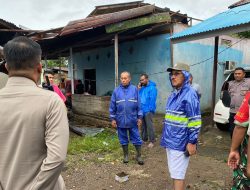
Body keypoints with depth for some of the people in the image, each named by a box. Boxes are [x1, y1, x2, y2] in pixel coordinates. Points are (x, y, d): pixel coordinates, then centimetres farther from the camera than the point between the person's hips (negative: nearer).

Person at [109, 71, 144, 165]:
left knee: (136, 138, 8)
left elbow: (139, 104, -1)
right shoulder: (116, 91, -1)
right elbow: (112, 106, 2)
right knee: (123, 139, 14)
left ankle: (139, 156, 25)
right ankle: (126, 155, 32)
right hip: (120, 120, 1)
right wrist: (112, 119, 1)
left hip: (133, 119, -1)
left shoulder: (134, 89, -3)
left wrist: (139, 117, -1)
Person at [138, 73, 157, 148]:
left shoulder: (152, 87, -8)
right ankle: (144, 139, 26)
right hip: (141, 110, 7)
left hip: (148, 110, -7)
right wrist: (138, 89, 2)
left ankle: (152, 141, 6)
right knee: (143, 126, 14)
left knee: (149, 126, -3)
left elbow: (152, 99, -14)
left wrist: (150, 109, -18)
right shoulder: (142, 87, 15)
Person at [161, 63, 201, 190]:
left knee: (177, 174, 2)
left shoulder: (189, 94, -15)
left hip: (180, 142, -8)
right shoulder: (173, 94, 11)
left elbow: (195, 121, -18)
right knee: (174, 172, 19)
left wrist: (192, 142, -19)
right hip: (170, 140, 8)